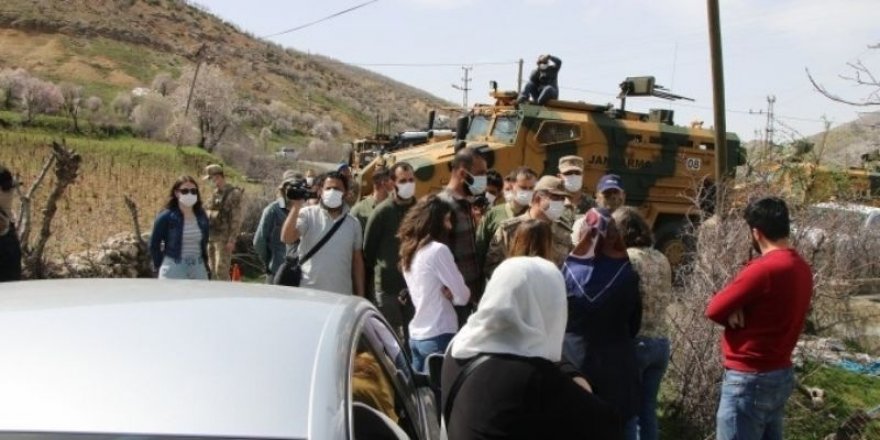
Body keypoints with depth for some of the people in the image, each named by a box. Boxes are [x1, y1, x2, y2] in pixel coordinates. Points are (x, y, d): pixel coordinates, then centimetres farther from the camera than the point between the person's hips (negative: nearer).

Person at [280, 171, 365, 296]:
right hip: (308, 292, -3)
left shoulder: (353, 223, 10)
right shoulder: (308, 214, 0)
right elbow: (287, 238, -14)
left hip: (342, 295, 3)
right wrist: (297, 206, -18)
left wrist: (360, 295, 10)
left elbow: (357, 261, 13)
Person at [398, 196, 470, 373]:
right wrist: (452, 295, 6)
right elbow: (462, 296, -13)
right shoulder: (438, 250, -14)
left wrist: (448, 293, 0)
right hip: (438, 336, -8)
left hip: (416, 335, 8)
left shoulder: (408, 252, 10)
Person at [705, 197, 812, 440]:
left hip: (749, 379, -9)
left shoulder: (764, 268, -21)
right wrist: (738, 310, -8)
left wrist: (733, 311, 3)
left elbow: (714, 310, -16)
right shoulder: (801, 267, 7)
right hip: (781, 374, 9)